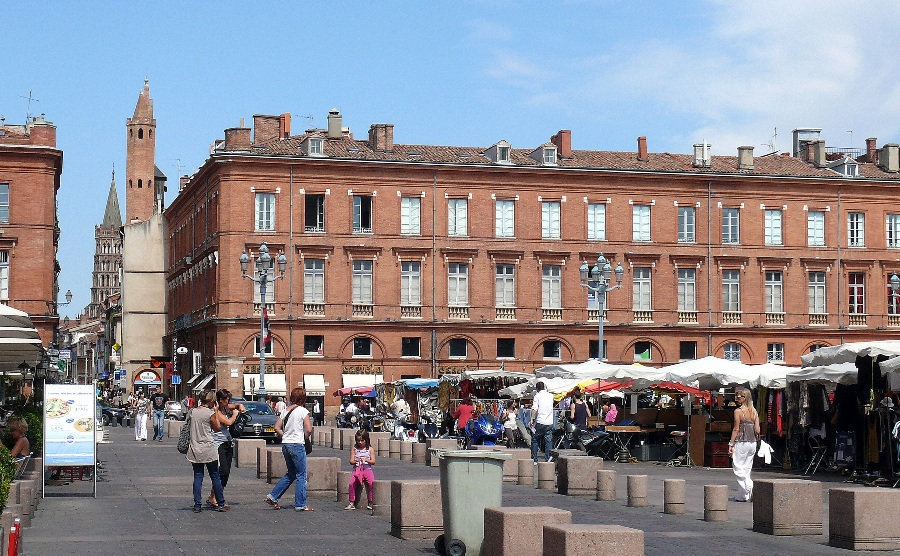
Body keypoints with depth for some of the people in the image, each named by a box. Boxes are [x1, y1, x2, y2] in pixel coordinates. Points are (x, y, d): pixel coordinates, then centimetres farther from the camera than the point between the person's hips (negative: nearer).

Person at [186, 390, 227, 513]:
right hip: (208, 450, -4)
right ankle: (221, 504, 12)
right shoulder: (210, 413, -11)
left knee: (198, 477, 8)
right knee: (215, 477, 7)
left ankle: (197, 505, 3)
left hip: (195, 450, 4)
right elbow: (217, 428, 1)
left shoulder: (193, 412, 3)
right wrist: (216, 412, 5)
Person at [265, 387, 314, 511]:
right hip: (297, 445, -7)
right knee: (301, 476, 1)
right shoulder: (303, 411, -9)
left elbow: (277, 427, 9)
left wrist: (285, 436, 14)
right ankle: (300, 505, 3)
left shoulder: (286, 410, 9)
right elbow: (309, 430, -14)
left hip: (285, 444, 7)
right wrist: (305, 436, 5)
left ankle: (272, 496, 17)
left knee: (291, 474, 20)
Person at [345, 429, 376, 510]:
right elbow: (351, 461, 6)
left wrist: (366, 460, -15)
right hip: (357, 469, 1)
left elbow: (373, 461, 2)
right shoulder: (354, 449, 9)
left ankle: (370, 503, -13)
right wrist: (355, 461, -16)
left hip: (367, 469, -1)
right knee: (352, 483, -24)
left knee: (371, 483, -26)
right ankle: (352, 503, -14)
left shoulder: (370, 449, 6)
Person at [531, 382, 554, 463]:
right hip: (549, 423, 4)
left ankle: (534, 460, 7)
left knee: (535, 440, 7)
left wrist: (532, 419, -13)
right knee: (548, 441, 6)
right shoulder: (551, 396, 11)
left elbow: (534, 408, -14)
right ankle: (548, 459, 0)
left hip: (540, 422, -4)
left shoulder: (537, 395, -3)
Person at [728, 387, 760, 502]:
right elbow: (757, 430, 5)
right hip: (752, 443, 7)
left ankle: (751, 488, -18)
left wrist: (731, 444, -8)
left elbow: (736, 429, -12)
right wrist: (756, 441, 18)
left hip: (741, 442, -7)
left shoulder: (738, 411, -10)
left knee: (738, 469, 0)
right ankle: (742, 496, 14)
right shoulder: (754, 411, 7)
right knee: (746, 470, 12)